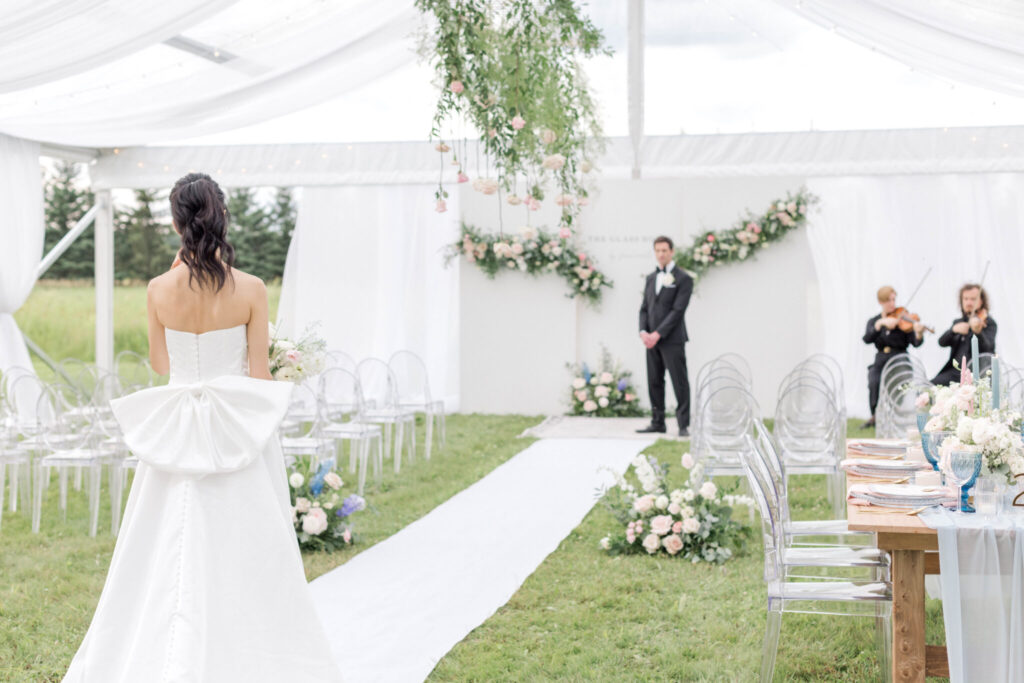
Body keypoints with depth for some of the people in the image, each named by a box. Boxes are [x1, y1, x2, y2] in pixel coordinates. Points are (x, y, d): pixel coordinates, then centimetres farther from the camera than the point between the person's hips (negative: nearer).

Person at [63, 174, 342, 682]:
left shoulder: (160, 290, -5)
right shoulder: (250, 290, -10)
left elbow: (160, 364, 8)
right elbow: (259, 373, -6)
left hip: (176, 428, 2)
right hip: (237, 427, -2)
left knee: (170, 556, 11)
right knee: (240, 559, 6)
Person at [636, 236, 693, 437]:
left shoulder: (683, 279, -4)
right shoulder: (651, 278, 17)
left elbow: (678, 311, -12)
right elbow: (644, 307, 15)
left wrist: (658, 334, -16)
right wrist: (643, 332, -3)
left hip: (672, 339, -6)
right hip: (652, 339, 6)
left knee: (680, 382, -5)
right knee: (654, 382, 8)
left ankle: (684, 425, -2)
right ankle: (657, 422, 15)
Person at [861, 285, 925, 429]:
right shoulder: (873, 322, 12)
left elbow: (915, 343, -7)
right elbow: (867, 339, -8)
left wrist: (919, 333, -30)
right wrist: (880, 324, -21)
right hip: (880, 363, 2)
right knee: (874, 381, -30)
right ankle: (875, 416, -11)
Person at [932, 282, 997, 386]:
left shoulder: (989, 323, 2)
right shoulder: (958, 322, 19)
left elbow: (988, 349, -17)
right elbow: (942, 342, 4)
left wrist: (978, 332, -37)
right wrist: (953, 329, -17)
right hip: (954, 371, 5)